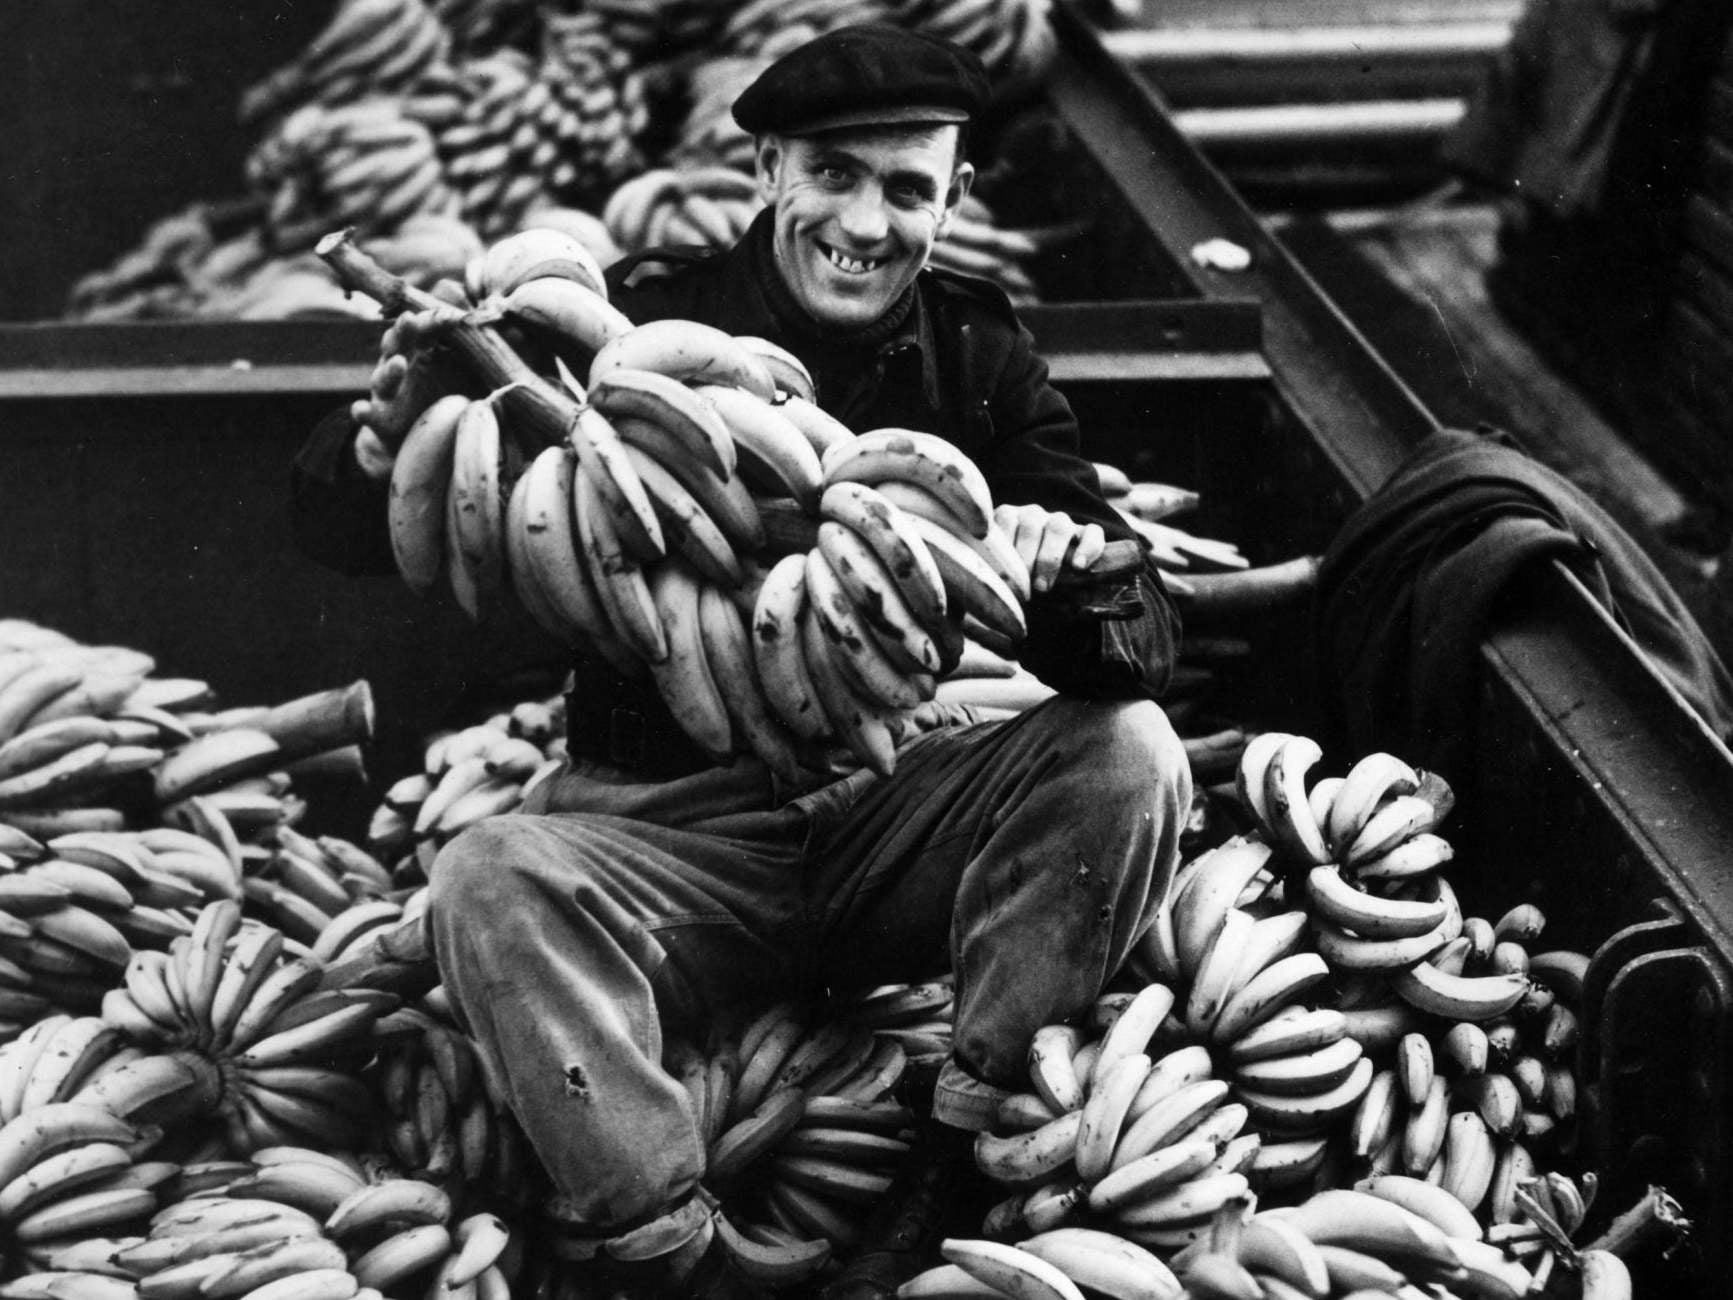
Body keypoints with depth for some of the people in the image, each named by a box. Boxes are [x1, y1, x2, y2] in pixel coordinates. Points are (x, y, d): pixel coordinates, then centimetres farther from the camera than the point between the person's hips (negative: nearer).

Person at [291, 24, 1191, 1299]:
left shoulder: (977, 353, 0)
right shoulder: (641, 325, -8)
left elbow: (1145, 646, -7)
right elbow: (343, 532, -11)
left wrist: (1077, 586, -32)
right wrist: (385, 453, -36)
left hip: (898, 801, 3)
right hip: (674, 831, -2)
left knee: (1129, 753, -21)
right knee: (492, 882, -29)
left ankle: (941, 1192, -16)